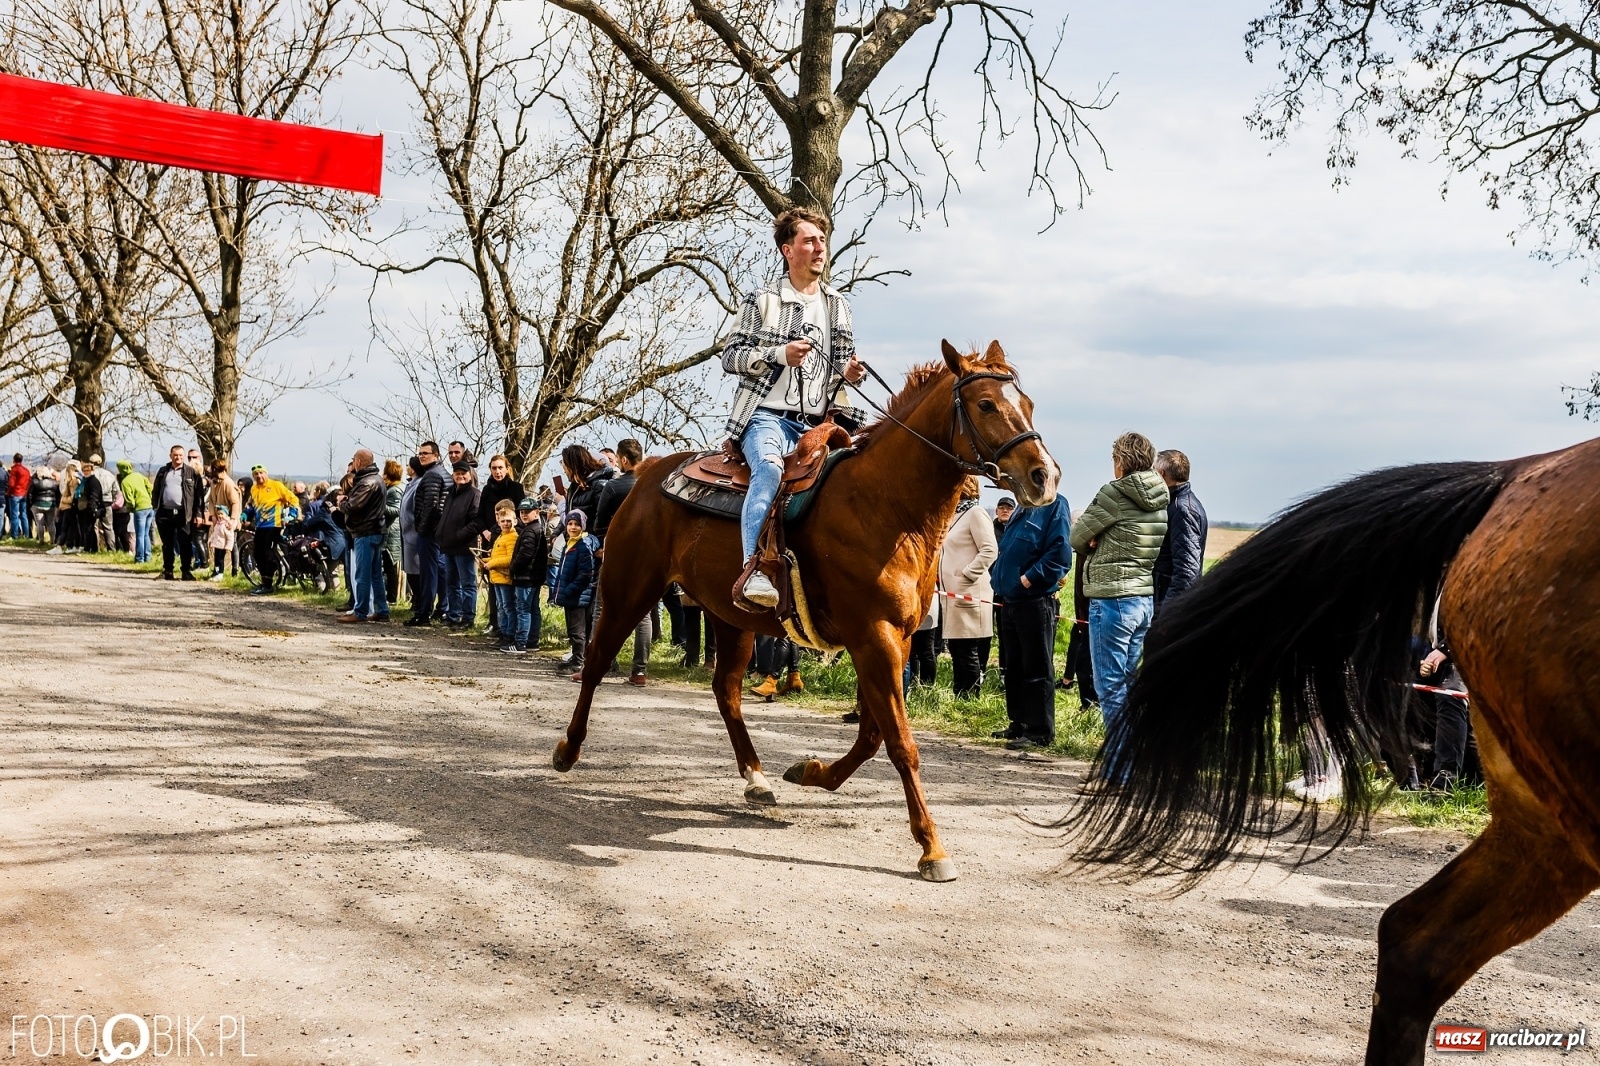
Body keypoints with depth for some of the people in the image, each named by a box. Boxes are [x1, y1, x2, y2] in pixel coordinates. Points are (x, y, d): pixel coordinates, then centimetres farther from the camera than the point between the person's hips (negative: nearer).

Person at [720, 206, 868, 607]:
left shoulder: (838, 305, 18)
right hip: (767, 415, -5)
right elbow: (731, 356, 1)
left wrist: (849, 372, 0)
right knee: (769, 467, -35)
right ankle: (752, 572, -44)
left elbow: (843, 364, 26)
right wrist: (780, 353, -15)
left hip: (816, 423, 5)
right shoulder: (763, 299, 5)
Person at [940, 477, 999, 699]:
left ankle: (970, 700, -1)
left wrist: (966, 575, -19)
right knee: (955, 648, 11)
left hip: (969, 593, -9)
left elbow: (990, 550, -18)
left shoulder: (975, 513, -9)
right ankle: (958, 698, 17)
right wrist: (942, 575, 11)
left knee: (968, 651, -5)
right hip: (953, 592, 9)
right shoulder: (954, 515, 18)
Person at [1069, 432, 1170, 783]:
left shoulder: (1115, 492, -12)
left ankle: (1120, 770, -1)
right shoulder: (1159, 499, 10)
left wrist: (1084, 526, 15)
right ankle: (1123, 761, 22)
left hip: (1112, 599, -8)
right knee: (1126, 682, 16)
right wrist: (1100, 537, 5)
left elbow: (1077, 539, -5)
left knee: (1110, 686, -3)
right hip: (1145, 598, 8)